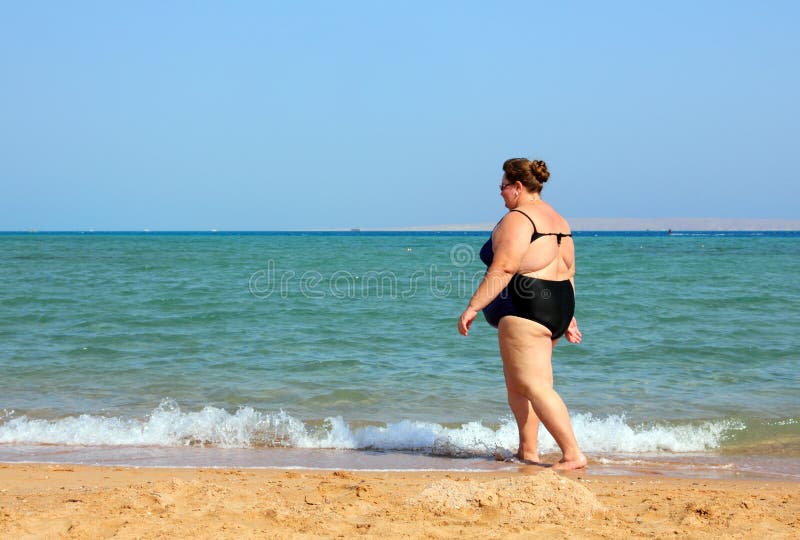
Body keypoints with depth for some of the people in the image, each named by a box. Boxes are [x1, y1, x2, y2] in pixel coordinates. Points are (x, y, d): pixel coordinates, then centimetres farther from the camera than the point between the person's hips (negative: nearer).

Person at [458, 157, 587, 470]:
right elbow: (567, 273, 19)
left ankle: (573, 454, -14)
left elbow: (502, 270, -21)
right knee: (517, 383, 17)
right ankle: (528, 451, 20)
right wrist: (568, 319, 22)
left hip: (525, 309, -10)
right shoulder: (556, 220, 18)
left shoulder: (517, 219, -11)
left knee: (535, 386, -10)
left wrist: (472, 307, -20)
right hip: (558, 307, 10)